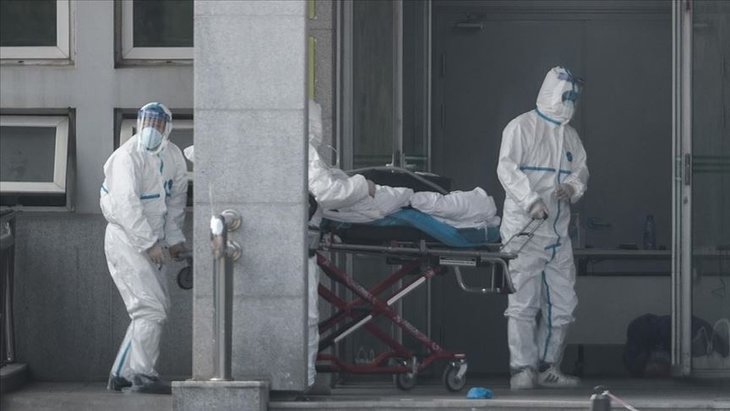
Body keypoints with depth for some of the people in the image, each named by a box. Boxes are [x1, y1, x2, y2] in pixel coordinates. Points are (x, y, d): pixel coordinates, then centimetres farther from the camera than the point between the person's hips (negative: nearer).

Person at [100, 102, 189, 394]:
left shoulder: (173, 156, 5)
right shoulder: (128, 157, -19)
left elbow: (176, 199, 16)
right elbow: (127, 205, -26)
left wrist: (174, 238, 9)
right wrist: (150, 244, -29)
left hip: (150, 242, 9)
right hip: (125, 240, -9)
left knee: (158, 306, 12)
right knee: (150, 307, -15)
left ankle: (122, 374, 18)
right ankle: (143, 376, -11)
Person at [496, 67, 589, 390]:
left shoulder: (569, 136, 19)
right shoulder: (522, 127, -4)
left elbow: (581, 169, 17)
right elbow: (507, 169, -14)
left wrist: (573, 186, -7)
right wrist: (531, 201, -26)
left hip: (558, 234, 8)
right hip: (523, 229, -8)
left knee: (562, 303, 9)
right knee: (523, 302, -8)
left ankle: (547, 367, 17)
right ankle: (522, 369, -8)